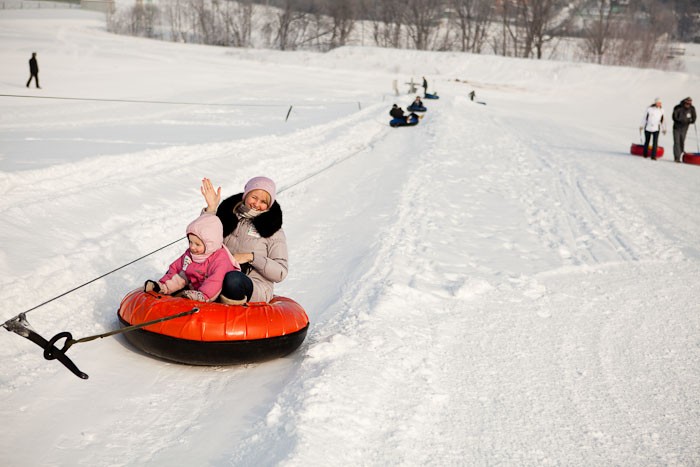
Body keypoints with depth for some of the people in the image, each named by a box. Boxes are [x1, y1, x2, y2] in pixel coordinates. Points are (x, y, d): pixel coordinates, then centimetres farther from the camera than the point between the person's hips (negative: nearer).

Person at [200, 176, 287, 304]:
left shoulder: (273, 230, 5)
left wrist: (251, 257, -12)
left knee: (233, 279, -39)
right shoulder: (227, 215, 14)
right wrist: (211, 209, -3)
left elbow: (281, 273, -2)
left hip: (257, 289, -3)